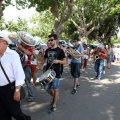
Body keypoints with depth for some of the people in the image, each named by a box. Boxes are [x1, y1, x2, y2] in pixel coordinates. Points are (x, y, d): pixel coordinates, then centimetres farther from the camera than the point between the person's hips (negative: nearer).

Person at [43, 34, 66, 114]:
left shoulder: (60, 50, -8)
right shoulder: (48, 50, 7)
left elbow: (65, 62, -8)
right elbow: (45, 60, 17)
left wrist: (58, 61, -26)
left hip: (56, 73, -5)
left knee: (55, 89, 6)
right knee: (47, 88, 13)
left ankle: (54, 106, 19)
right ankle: (55, 97, 41)